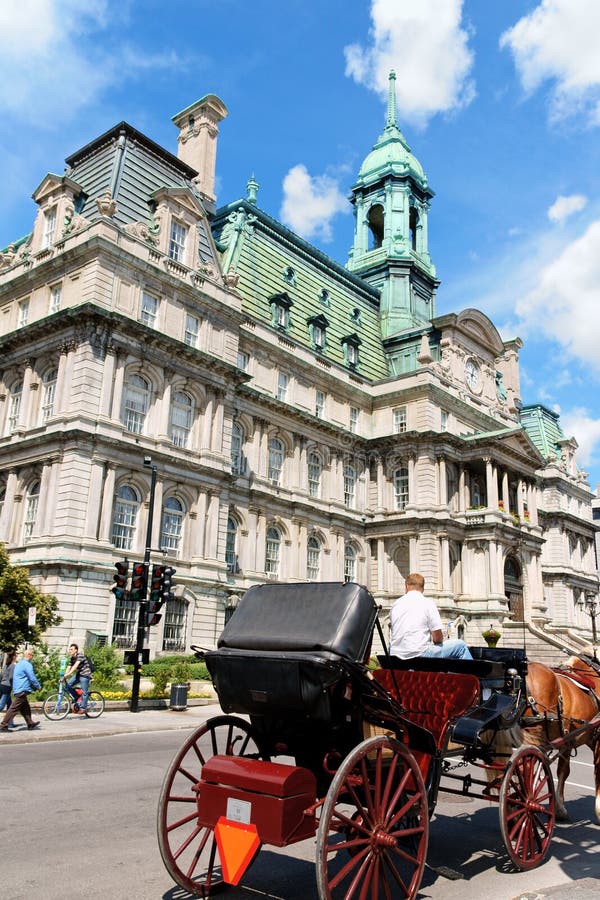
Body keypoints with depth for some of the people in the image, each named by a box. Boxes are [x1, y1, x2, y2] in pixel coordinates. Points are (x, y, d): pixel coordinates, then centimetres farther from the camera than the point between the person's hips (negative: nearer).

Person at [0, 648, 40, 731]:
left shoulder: (19, 664, 16)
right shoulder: (27, 665, -14)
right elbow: (32, 678, -15)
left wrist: (34, 687, 27)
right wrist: (38, 687, 2)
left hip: (17, 689, 10)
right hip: (22, 690, -10)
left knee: (26, 708, 15)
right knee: (14, 708, -7)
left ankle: (30, 723, 21)